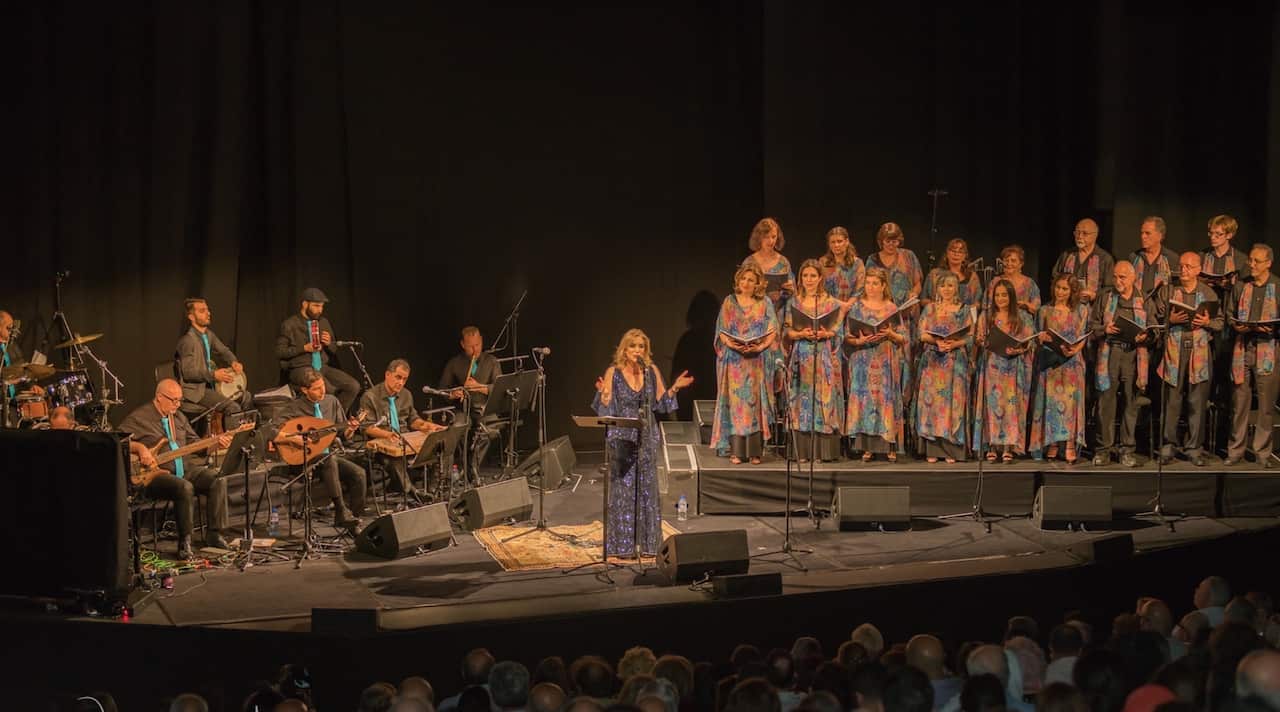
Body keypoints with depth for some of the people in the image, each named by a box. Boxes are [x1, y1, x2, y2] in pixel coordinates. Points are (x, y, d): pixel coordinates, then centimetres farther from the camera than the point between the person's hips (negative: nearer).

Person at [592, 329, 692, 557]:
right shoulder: (613, 372, -4)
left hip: (646, 437, 3)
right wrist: (603, 393, -25)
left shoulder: (652, 371, 4)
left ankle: (647, 542, 13)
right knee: (623, 489, -1)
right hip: (622, 438, -3)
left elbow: (660, 404, 9)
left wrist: (674, 388, -4)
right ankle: (623, 544, 5)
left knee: (647, 488, 5)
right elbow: (607, 409, -6)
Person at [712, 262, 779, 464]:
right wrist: (732, 344, -15)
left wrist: (761, 346, -16)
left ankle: (754, 451, -1)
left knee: (755, 402, -3)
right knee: (735, 402, -4)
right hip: (733, 360, 0)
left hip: (756, 360, 0)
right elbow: (722, 331, 4)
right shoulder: (729, 302, 8)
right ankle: (736, 450, -3)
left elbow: (773, 331, 1)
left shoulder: (764, 303, 7)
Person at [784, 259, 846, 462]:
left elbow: (839, 331, 5)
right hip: (801, 358, 1)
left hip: (824, 357, -1)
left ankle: (824, 450, 0)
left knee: (824, 399, -4)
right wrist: (802, 334, -13)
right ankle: (803, 451, 2)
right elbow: (788, 331, 6)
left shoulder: (831, 303, 5)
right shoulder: (794, 303, 8)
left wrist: (826, 334, -14)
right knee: (802, 401, -1)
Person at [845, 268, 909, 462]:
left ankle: (890, 447, 1)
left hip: (886, 363, 0)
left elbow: (903, 338, 7)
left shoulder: (892, 309, 7)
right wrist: (860, 341, -15)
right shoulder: (857, 307, 7)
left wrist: (891, 334, -12)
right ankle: (867, 447, -1)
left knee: (887, 398, -4)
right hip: (863, 363, 0)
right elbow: (847, 336, 4)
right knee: (864, 398, -5)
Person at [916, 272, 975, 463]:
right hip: (933, 362, 1)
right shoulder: (930, 309, 12)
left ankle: (952, 450, -6)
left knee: (953, 400, -7)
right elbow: (922, 334, 4)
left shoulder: (964, 311, 9)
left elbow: (970, 337, 2)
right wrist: (937, 341, -14)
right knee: (932, 400, -5)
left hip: (956, 361, -1)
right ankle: (933, 450, -4)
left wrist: (954, 344, -15)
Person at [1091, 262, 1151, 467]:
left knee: (1131, 402, 1)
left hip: (1134, 354, 0)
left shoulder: (1143, 300, 8)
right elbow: (1092, 325, 13)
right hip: (1109, 353, 1)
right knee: (1106, 402, -3)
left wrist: (1145, 336, -10)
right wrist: (1105, 330, -6)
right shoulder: (1105, 298, 12)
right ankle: (1104, 449, 4)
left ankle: (1127, 450, 8)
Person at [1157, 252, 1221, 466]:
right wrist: (1171, 319, -14)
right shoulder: (1167, 291, 8)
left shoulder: (1208, 293, 11)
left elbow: (1220, 323, 11)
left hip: (1200, 352, 1)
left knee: (1198, 402, 1)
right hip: (1174, 350, -1)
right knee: (1171, 400, -2)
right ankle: (1167, 446, 6)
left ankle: (1194, 448, 8)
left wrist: (1207, 323, -9)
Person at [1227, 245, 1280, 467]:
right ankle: (1236, 450, 10)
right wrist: (1236, 326, -1)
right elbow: (1229, 314, 19)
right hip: (1242, 349, 2)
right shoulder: (1240, 287, 11)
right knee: (1239, 402, 3)